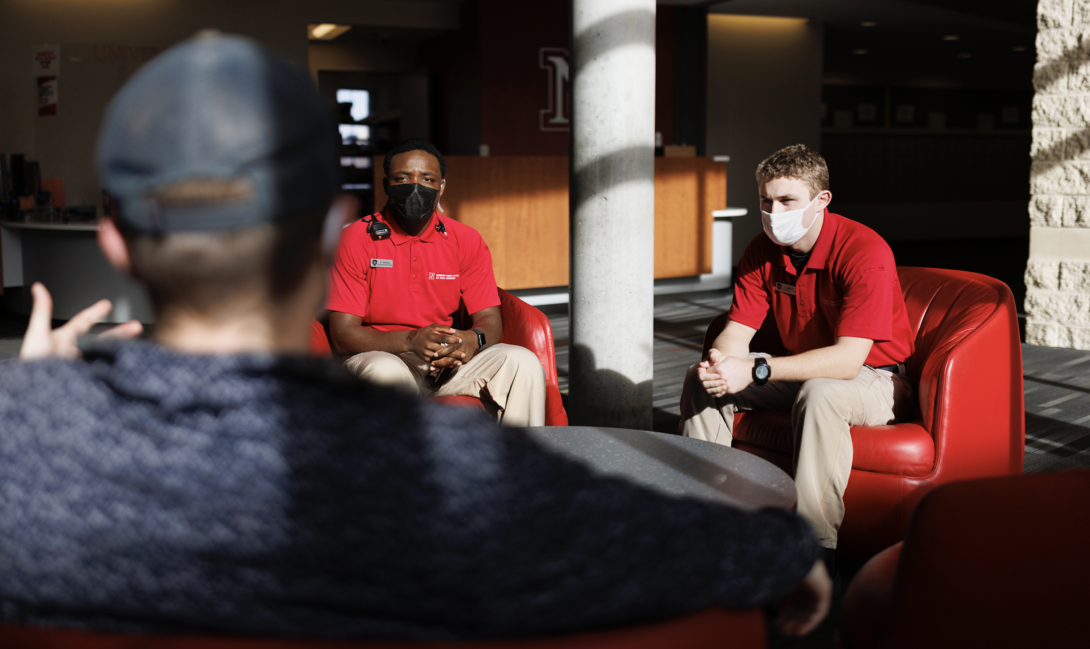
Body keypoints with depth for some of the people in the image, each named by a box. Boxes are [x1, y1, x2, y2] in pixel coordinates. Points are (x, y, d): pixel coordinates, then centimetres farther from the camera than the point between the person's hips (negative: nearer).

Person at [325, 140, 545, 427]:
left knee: (523, 362, -19)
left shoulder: (466, 240, 5)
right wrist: (410, 341, -27)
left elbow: (490, 320, 3)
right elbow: (343, 333, -10)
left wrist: (472, 340, -23)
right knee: (385, 372, -38)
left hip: (447, 360, 4)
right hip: (379, 354, -3)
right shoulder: (357, 238, -5)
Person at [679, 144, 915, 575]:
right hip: (806, 373, 7)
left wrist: (756, 371, -40)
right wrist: (719, 362, -32)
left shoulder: (866, 252, -25)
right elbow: (737, 332, -7)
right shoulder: (762, 251, -5)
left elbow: (848, 360, -33)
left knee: (819, 395, -39)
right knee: (701, 380, -7)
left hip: (875, 378, -7)